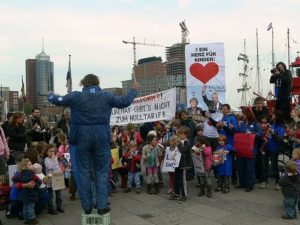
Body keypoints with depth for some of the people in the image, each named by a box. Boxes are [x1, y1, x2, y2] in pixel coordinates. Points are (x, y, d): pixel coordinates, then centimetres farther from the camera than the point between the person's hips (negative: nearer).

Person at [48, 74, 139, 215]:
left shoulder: (76, 96, -2)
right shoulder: (107, 96, 2)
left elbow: (57, 100, 6)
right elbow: (125, 102, 12)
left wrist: (50, 95, 29)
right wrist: (134, 90, 30)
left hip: (81, 138, 0)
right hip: (101, 138, 1)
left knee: (82, 172, 10)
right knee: (102, 171, 9)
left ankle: (87, 206, 16)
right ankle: (102, 205, 9)